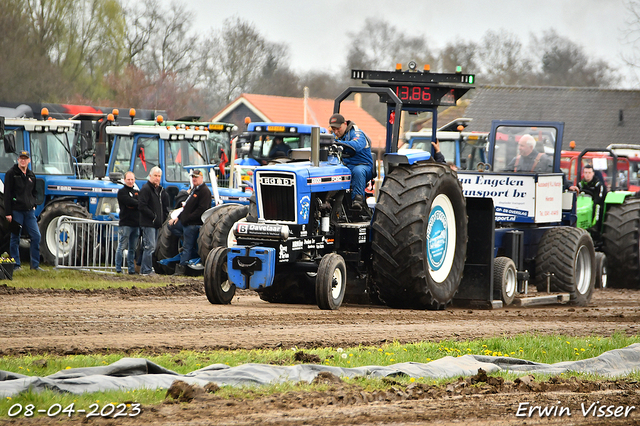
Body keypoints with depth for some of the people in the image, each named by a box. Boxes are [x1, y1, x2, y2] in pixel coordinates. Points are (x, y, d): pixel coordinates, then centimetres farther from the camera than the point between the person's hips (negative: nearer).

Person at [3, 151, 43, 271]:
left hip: (29, 211, 5)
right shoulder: (11, 173, -4)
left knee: (36, 236, -2)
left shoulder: (31, 175, 14)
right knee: (15, 238, 1)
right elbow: (7, 194, -8)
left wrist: (33, 205, 11)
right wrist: (8, 213, -13)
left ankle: (35, 264, 5)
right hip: (16, 211, -5)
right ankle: (16, 265, 8)